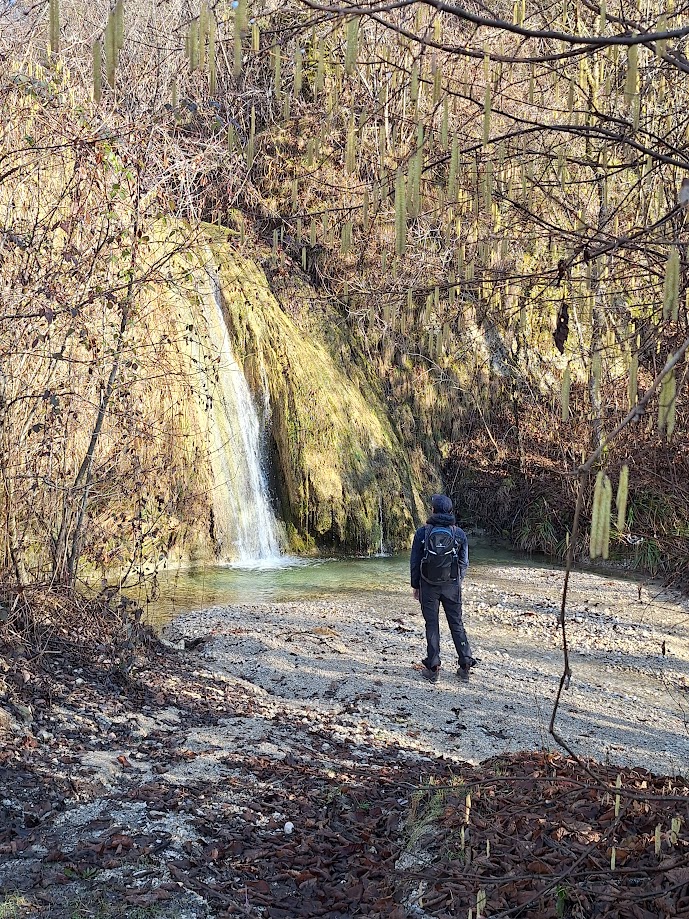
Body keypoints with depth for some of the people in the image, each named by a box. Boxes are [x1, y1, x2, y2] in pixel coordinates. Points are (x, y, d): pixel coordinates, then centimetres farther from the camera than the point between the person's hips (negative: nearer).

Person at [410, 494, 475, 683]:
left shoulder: (422, 532, -7)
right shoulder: (459, 533, -2)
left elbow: (415, 562, -3)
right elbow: (464, 563, 2)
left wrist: (415, 586, 6)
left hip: (428, 586, -1)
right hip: (452, 586, 1)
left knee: (432, 625, 5)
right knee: (456, 623, 11)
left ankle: (433, 668, 7)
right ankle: (465, 664, 11)